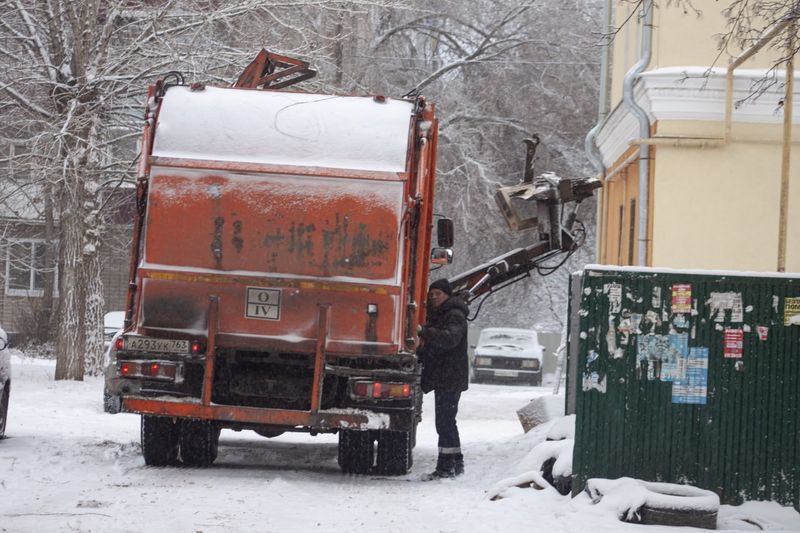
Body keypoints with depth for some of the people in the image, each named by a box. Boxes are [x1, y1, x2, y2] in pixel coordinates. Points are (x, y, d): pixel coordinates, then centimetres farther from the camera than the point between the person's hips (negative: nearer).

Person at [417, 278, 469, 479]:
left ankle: (446, 465, -14)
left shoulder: (455, 316, -12)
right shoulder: (437, 315, 20)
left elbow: (450, 337, -32)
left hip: (450, 377, -11)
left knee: (445, 421, -13)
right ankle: (456, 462, 27)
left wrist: (424, 332, -41)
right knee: (447, 421, 18)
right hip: (442, 378, 11)